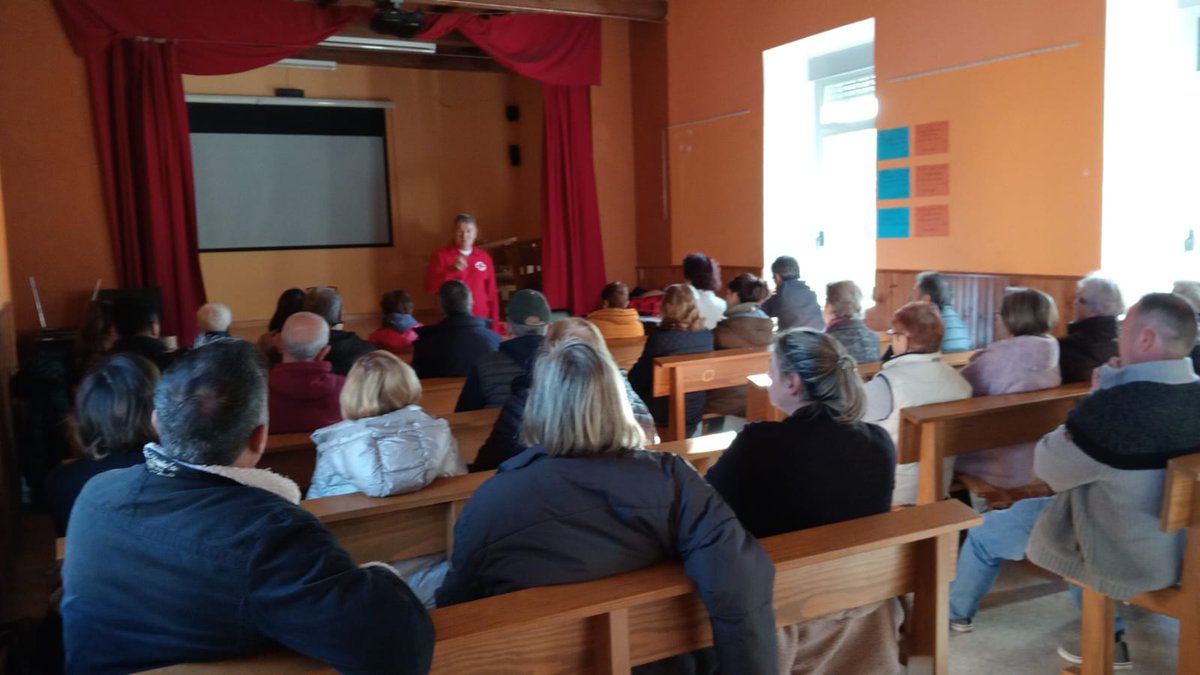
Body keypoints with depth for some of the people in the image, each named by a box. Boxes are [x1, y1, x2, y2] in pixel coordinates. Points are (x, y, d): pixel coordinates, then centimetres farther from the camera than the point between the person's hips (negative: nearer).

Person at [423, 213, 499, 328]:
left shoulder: (485, 258, 10)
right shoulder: (441, 255, 1)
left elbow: (491, 293, 12)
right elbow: (430, 286, -9)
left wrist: (494, 325, 8)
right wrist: (452, 270, -22)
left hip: (481, 320, 3)